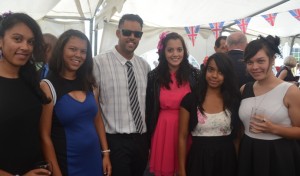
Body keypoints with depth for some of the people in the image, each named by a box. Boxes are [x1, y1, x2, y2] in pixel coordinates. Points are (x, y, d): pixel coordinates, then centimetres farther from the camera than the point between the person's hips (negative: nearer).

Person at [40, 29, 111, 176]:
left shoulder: (89, 84, 3)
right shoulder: (48, 86, -12)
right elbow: (45, 136, -12)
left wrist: (106, 153, 7)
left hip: (94, 159, 5)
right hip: (66, 164, -5)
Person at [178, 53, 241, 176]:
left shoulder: (234, 100, 0)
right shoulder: (190, 99, -6)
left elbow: (237, 135, 7)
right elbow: (182, 137, -3)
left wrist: (239, 163, 4)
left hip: (226, 160, 2)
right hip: (198, 160, -1)